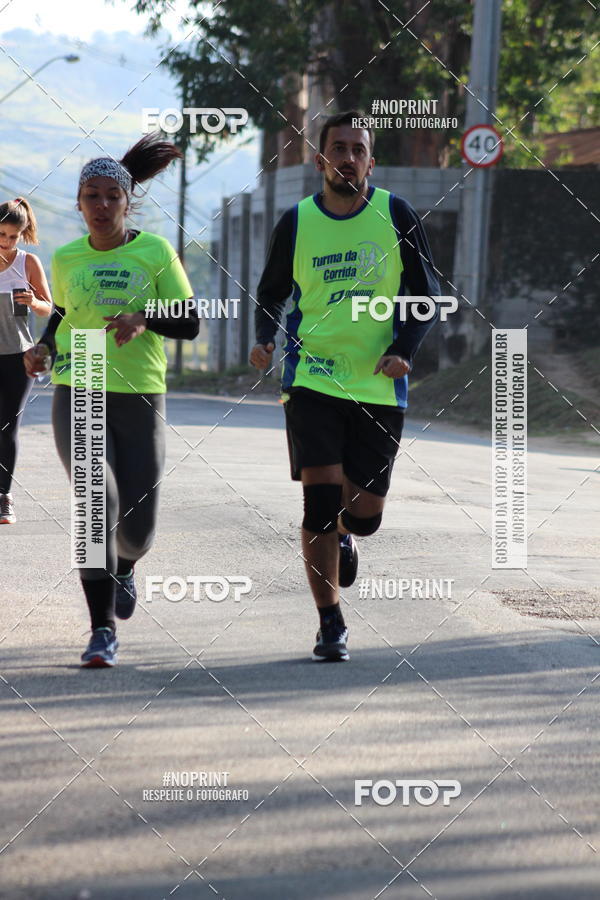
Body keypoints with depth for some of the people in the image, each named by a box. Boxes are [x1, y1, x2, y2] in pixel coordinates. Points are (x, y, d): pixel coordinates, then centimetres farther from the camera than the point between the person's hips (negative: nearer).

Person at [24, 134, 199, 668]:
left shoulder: (155, 252, -1)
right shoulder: (66, 260, 8)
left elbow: (190, 323, -2)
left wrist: (144, 318, -20)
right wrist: (44, 347, 5)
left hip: (140, 398, -1)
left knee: (138, 528, 1)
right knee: (98, 503, -19)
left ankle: (125, 568, 41)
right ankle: (103, 632, -13)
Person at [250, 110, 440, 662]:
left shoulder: (396, 215, 0)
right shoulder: (296, 222, 0)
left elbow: (426, 296, 4)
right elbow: (272, 293, 14)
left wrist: (404, 351, -13)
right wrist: (265, 338, -6)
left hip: (379, 388, 1)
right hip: (312, 381, -1)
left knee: (365, 512, 5)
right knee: (321, 497, -11)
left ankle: (343, 535, 44)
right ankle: (331, 626, 1)